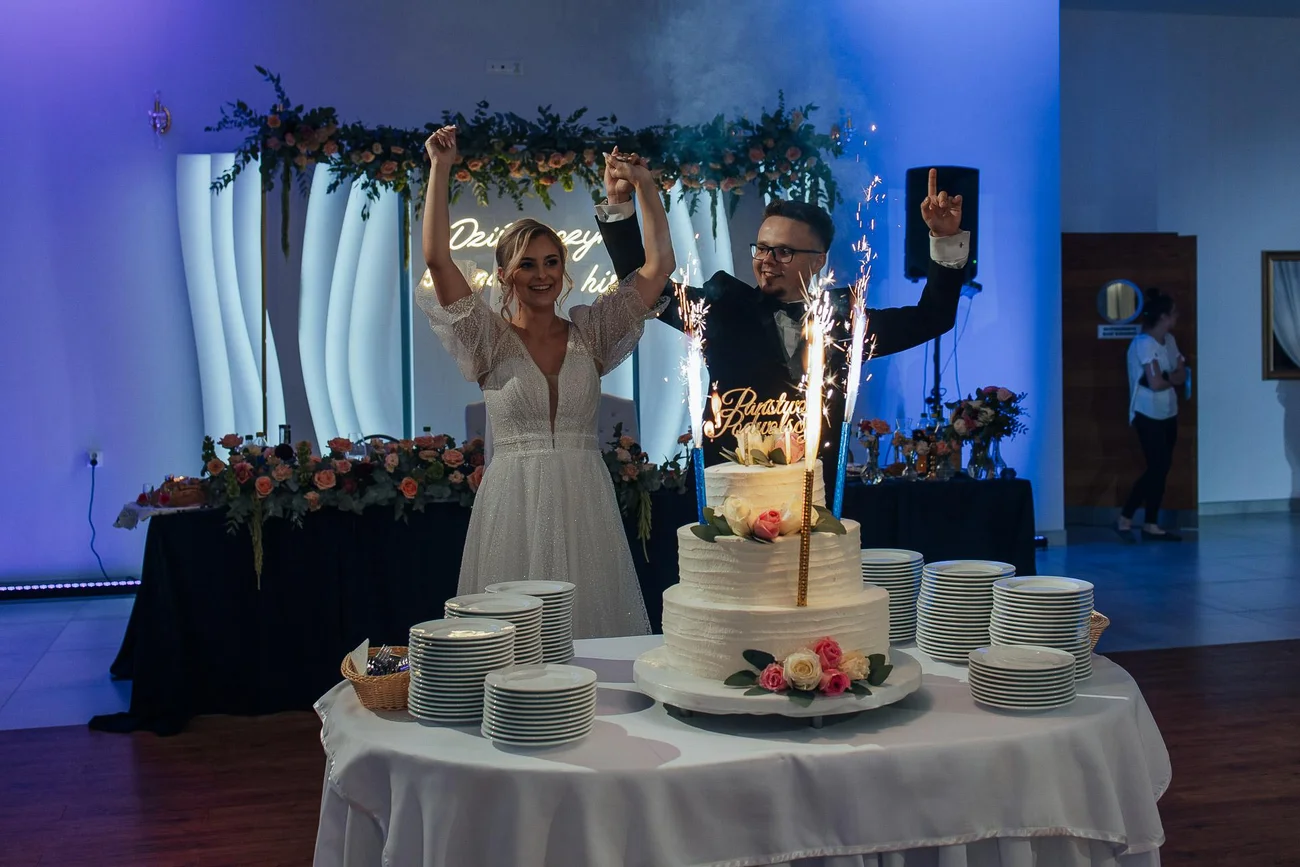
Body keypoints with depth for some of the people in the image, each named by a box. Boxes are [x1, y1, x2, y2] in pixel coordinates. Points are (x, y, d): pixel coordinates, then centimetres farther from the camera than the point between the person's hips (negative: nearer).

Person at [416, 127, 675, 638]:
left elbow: (659, 265, 4)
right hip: (513, 498, -2)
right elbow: (436, 259, -8)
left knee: (593, 615, 4)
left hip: (585, 499, 2)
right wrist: (440, 169, -9)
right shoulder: (491, 339, 2)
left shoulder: (589, 332, 8)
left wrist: (645, 187, -1)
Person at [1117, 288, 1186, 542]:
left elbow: (1182, 374, 6)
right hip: (1149, 415, -8)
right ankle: (1124, 520, -1)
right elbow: (1155, 383, -22)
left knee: (1162, 468, 8)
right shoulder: (1144, 343, -16)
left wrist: (1165, 378, -14)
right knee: (1157, 467, -10)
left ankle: (1151, 525, 13)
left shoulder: (1169, 340, 10)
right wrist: (1172, 379, -2)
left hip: (1168, 413, 8)